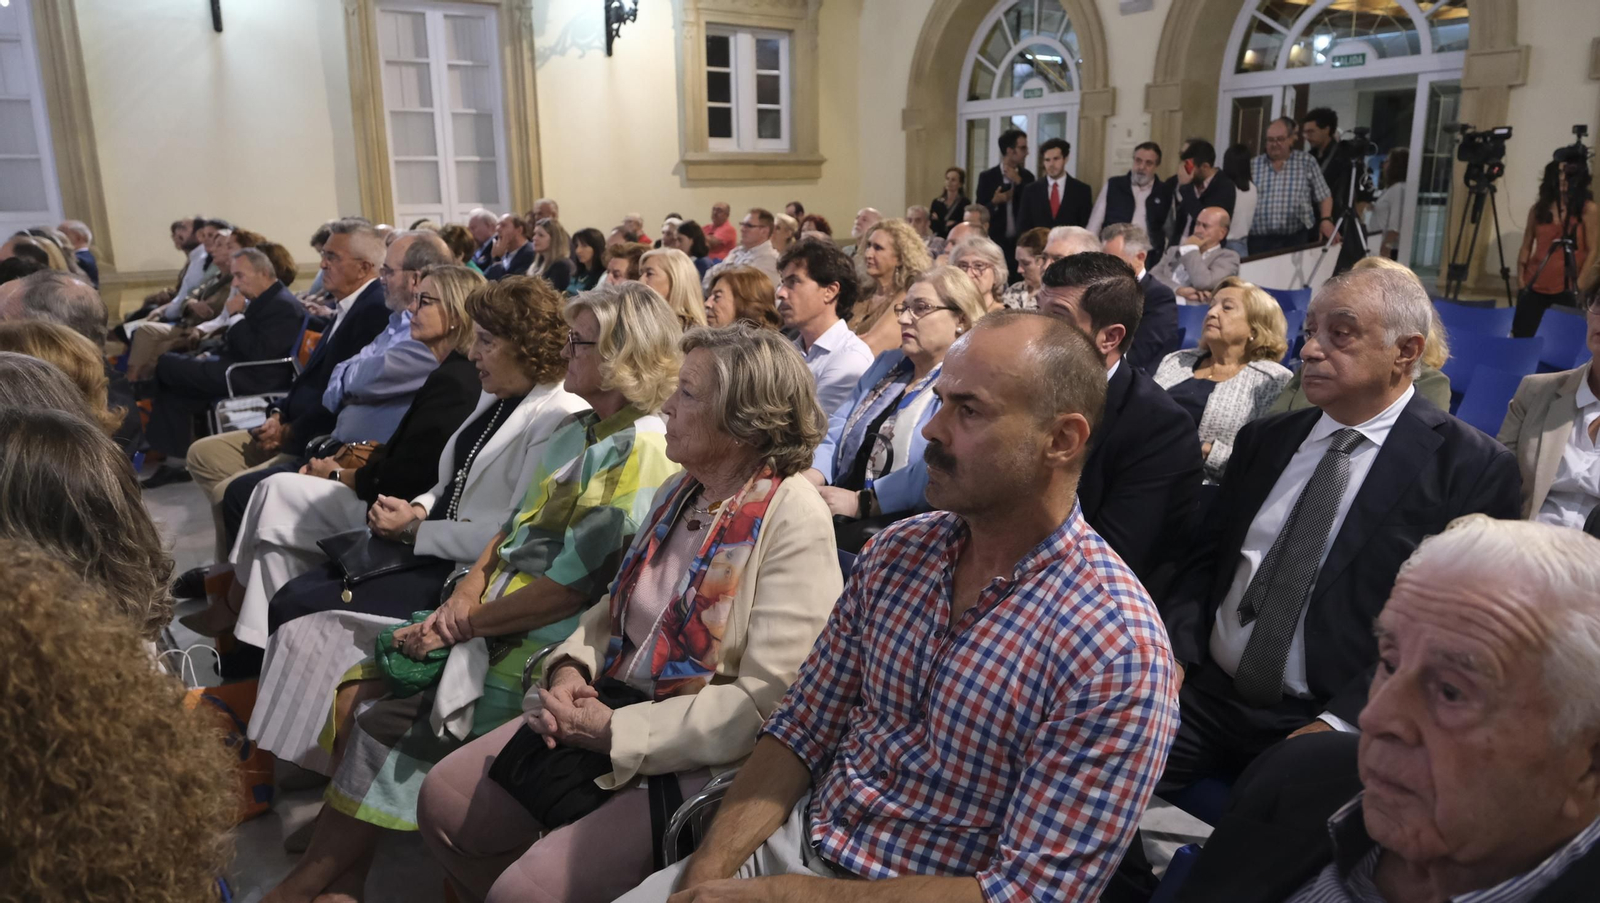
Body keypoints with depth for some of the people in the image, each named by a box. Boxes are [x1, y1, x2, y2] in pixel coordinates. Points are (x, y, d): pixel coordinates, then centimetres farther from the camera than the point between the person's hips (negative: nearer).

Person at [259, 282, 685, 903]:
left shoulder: (641, 451, -17)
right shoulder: (579, 432, 12)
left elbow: (574, 584, -21)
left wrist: (466, 625, -14)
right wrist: (469, 589, -2)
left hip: (539, 645, -8)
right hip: (489, 620, 8)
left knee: (384, 726, -11)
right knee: (357, 696, -2)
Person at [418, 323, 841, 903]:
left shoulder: (795, 522, -19)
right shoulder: (680, 491, 7)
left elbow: (768, 702, -23)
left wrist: (614, 733, -20)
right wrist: (572, 667, -6)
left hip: (694, 759, -8)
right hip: (607, 711, 8)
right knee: (442, 801, 7)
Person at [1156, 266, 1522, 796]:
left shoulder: (1473, 468, -3)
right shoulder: (1263, 440, 13)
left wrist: (1339, 723, -17)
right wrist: (1175, 654, -4)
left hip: (1337, 718, -4)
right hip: (1205, 695, 5)